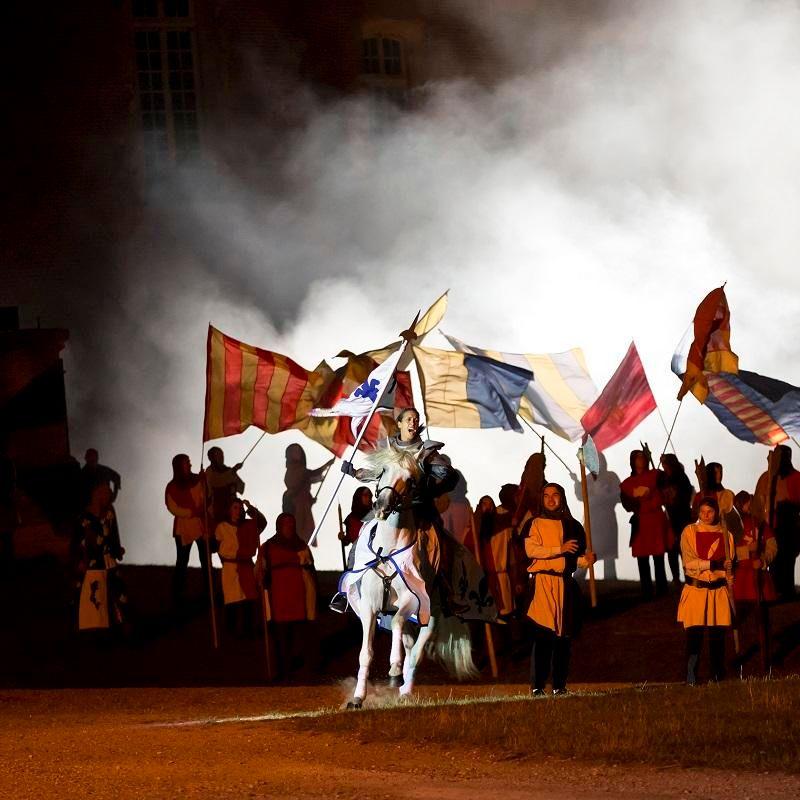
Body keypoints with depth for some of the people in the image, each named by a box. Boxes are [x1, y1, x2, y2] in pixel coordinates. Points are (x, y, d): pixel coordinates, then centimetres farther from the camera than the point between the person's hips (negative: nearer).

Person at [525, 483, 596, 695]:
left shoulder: (572, 526, 15)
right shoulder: (536, 524, 5)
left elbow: (577, 557, 21)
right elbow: (531, 550, -10)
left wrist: (585, 560, -3)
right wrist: (560, 549, -16)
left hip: (565, 584, 4)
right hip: (543, 581, -4)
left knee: (563, 636, 2)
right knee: (542, 635, -11)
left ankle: (560, 685, 8)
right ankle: (537, 686, -11)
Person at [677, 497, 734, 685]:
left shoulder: (725, 534, 9)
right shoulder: (690, 532, -1)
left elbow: (729, 567, 14)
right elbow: (689, 562, -10)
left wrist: (731, 591, 6)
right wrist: (714, 564, -17)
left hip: (719, 591, 3)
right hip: (695, 590, -3)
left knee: (717, 636, 4)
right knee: (694, 635, -8)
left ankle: (718, 676, 13)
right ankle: (691, 678, -2)